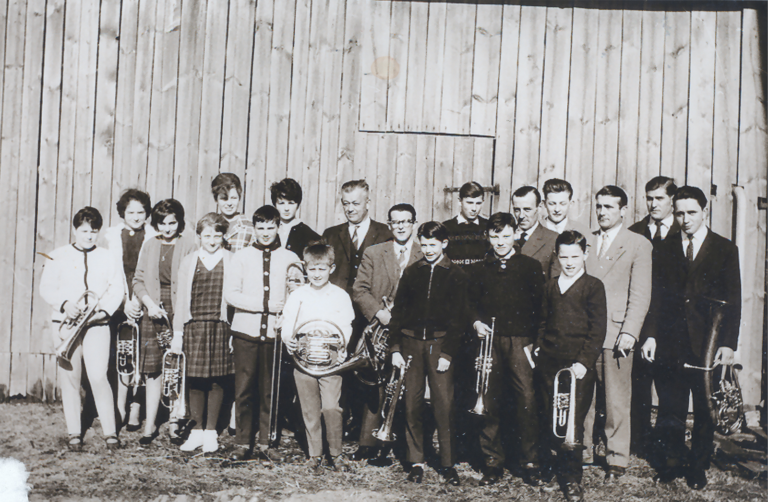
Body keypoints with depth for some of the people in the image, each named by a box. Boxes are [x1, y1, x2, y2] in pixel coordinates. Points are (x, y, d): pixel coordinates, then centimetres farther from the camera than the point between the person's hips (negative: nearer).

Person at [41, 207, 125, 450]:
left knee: (98, 377, -10)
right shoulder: (58, 256, 9)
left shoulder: (107, 257, 11)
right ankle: (74, 433, 13)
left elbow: (117, 288, 4)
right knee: (69, 378, 3)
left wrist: (103, 310, -12)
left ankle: (110, 432, -1)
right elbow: (46, 288, 2)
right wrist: (64, 304, -16)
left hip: (97, 325, -1)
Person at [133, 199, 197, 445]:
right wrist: (150, 304, -4)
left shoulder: (188, 245, 2)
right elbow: (138, 280, 12)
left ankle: (174, 424, 10)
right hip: (153, 314, 3)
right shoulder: (149, 246, 12)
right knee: (153, 369, 2)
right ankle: (150, 425, 9)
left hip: (180, 314, -2)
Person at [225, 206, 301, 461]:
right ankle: (243, 443, 10)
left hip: (274, 332, 0)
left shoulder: (290, 258, 9)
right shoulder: (242, 256, 8)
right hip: (246, 330, 0)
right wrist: (264, 305, -9)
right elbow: (230, 293, 0)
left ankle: (265, 443, 12)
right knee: (244, 389, 1)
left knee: (270, 390, 3)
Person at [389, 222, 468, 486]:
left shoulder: (456, 276, 4)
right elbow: (398, 311, 10)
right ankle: (416, 461, 12)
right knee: (412, 405, 2)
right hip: (411, 343, 2)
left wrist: (447, 353, -8)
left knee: (444, 405, -4)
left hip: (440, 344, -2)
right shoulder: (411, 272, 11)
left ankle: (448, 464, 6)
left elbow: (458, 318, 0)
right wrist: (395, 348, 2)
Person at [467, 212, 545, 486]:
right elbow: (471, 302, 18)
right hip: (489, 341, 2)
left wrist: (533, 339, -2)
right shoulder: (478, 269, 15)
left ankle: (530, 463, 3)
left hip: (521, 342, -2)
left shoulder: (531, 267, 8)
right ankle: (493, 462, 11)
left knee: (527, 400, -7)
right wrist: (476, 322, -3)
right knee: (489, 402, 1)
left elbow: (540, 305, 6)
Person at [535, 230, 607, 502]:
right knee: (551, 421, 8)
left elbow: (597, 329, -6)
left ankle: (572, 479, 12)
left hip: (577, 365, -4)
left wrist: (584, 361, -14)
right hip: (549, 363, 4)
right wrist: (539, 348, 8)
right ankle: (552, 471, 21)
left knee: (573, 423, -1)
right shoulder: (550, 286, 15)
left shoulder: (593, 286, -1)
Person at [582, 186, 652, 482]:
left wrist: (629, 332, -13)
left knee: (616, 402, 0)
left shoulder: (638, 244, 2)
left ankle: (617, 460, 11)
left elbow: (640, 294, -3)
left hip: (615, 334, -4)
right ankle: (583, 451, 19)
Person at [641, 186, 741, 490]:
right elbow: (658, 294, 7)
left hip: (707, 343, -1)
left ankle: (699, 467, 23)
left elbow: (733, 301, 0)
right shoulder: (666, 248, 9)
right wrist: (651, 334, -3)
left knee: (705, 409, 8)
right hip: (670, 342, 1)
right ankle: (673, 462, 23)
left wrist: (728, 343, -8)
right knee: (670, 408, 7)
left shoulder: (725, 249, 3)